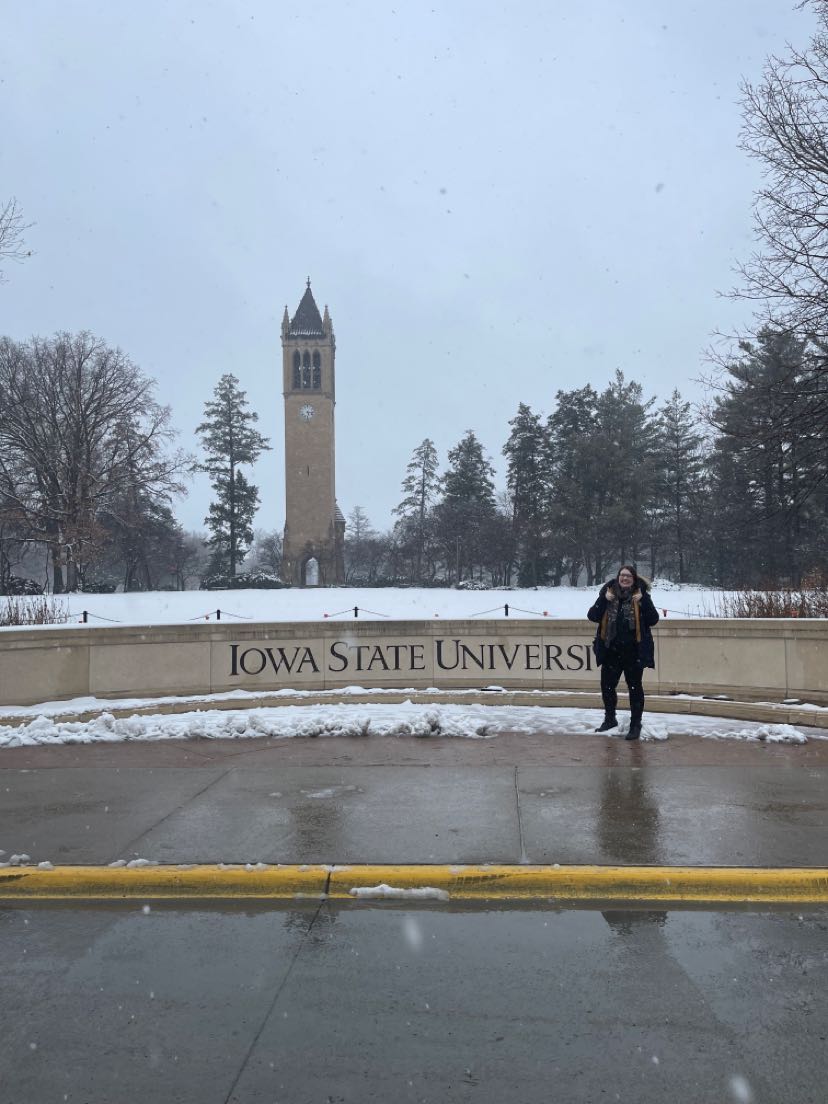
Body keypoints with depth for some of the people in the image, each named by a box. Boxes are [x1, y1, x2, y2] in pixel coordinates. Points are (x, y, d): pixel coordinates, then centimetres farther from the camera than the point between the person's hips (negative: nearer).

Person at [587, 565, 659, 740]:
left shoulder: (641, 596, -3)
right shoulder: (608, 593, 3)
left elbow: (653, 620, -9)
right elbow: (593, 616, -3)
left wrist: (643, 601, -20)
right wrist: (604, 600, -15)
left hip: (633, 651, -3)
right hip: (611, 650, 3)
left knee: (635, 687, 4)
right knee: (607, 685, 12)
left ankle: (635, 725, 13)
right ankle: (610, 719, 33)